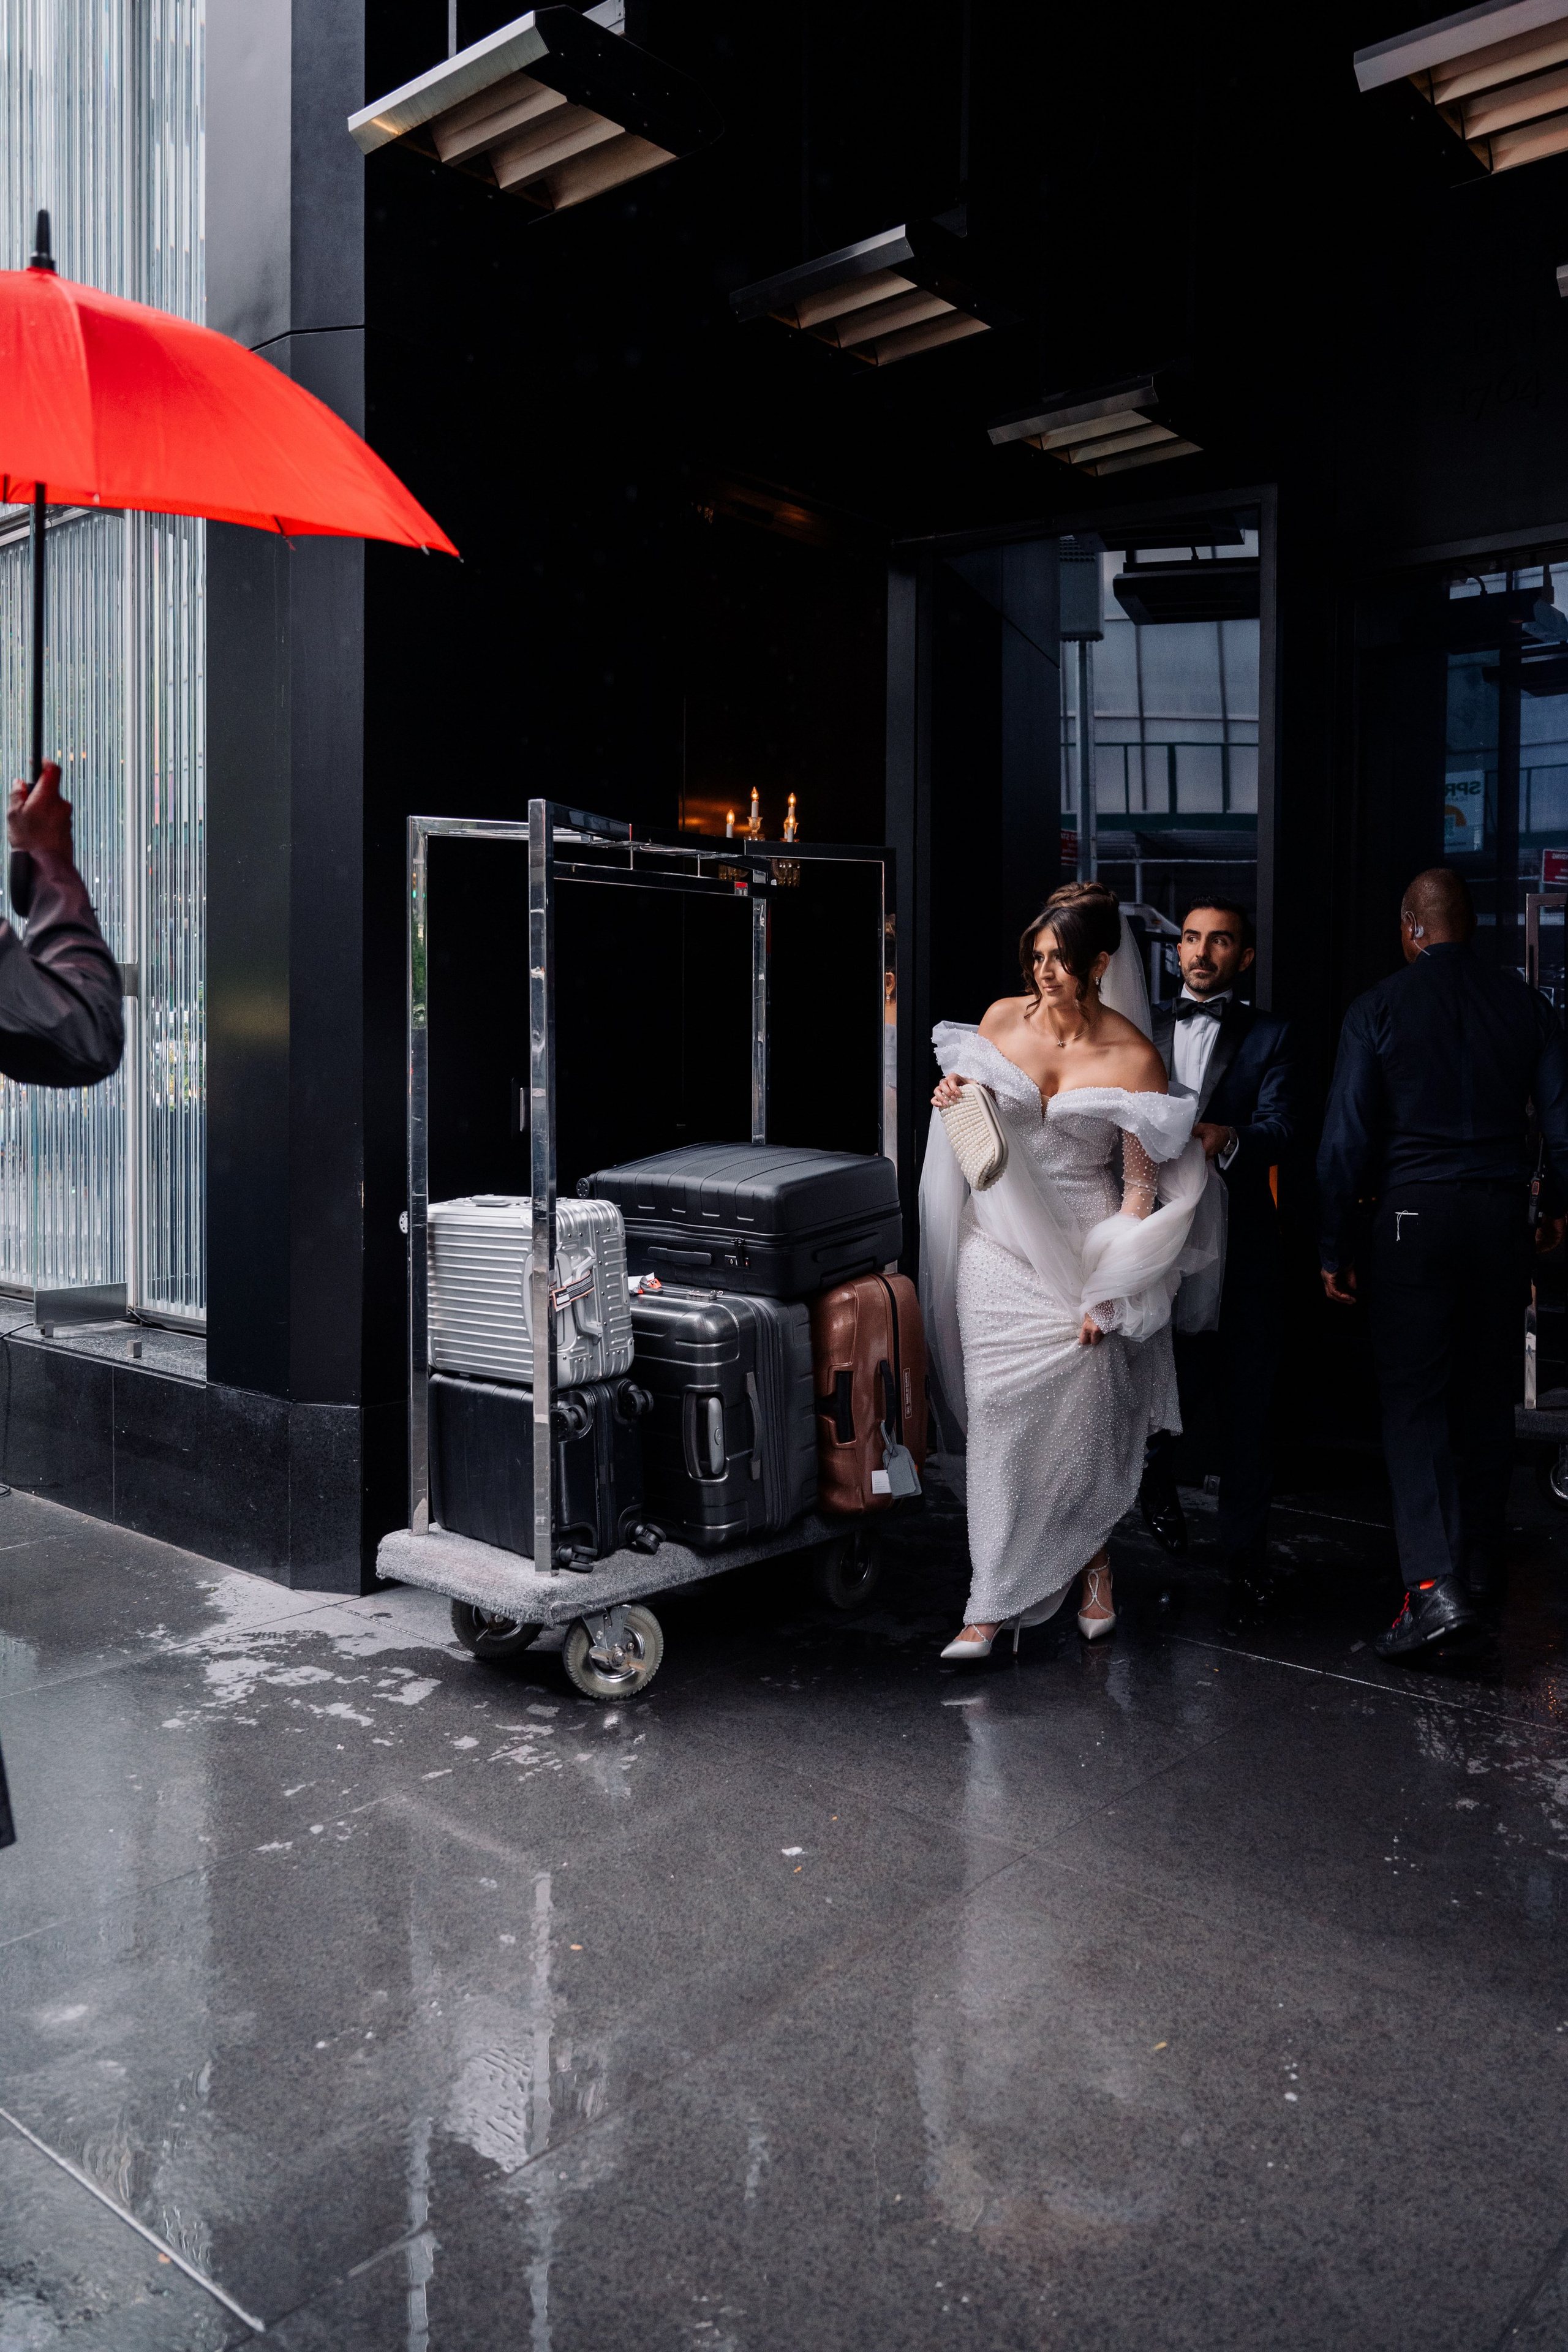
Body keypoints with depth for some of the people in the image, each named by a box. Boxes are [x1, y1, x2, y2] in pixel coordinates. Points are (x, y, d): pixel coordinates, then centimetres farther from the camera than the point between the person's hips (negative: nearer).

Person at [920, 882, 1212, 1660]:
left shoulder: (1132, 1057, -8)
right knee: (1001, 1418, 0)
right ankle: (995, 1604, 8)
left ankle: (1092, 1566, 29)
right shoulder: (1002, 1020, 1)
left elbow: (1142, 1184, -6)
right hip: (1001, 1245, 2)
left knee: (1083, 1419, 1)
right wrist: (953, 1098, -7)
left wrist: (1106, 1293, -10)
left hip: (1084, 1251, -2)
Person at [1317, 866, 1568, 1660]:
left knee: (1413, 1400, -2)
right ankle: (1477, 1569, 25)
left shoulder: (1378, 1008, -4)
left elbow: (1346, 1139, -7)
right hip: (1503, 1215, 4)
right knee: (1487, 1399, 13)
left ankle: (1435, 1583, -13)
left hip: (1413, 1215, -3)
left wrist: (1335, 1250, -1)